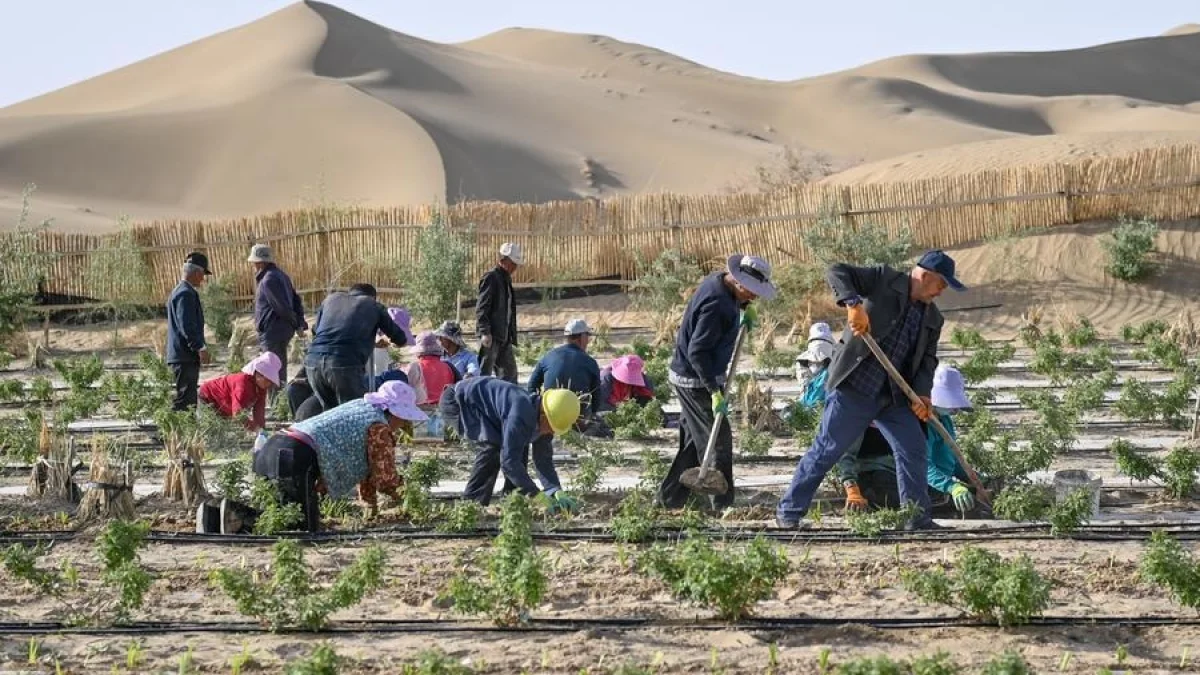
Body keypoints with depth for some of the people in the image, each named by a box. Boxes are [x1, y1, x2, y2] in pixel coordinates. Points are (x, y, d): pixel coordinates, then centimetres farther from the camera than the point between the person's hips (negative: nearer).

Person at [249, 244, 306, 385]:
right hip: (283, 331, 10)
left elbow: (282, 307, -19)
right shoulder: (281, 275, 15)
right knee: (280, 372, 16)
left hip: (273, 332, -10)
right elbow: (296, 300, 16)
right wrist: (300, 324, 9)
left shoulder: (269, 280, -16)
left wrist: (296, 324, -6)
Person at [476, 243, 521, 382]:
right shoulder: (491, 278, -9)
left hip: (504, 336, 9)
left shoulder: (506, 279, 19)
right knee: (485, 372, -7)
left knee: (509, 371, 9)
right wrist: (485, 332, -22)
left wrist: (512, 336, 19)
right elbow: (481, 308, -15)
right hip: (491, 336, -9)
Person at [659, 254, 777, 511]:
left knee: (693, 441, 17)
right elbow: (698, 351, -28)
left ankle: (669, 499, 23)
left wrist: (745, 307, 12)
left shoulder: (718, 280, 3)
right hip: (697, 380, -10)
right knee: (717, 441, -3)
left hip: (685, 375, 10)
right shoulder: (716, 304, -27)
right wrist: (715, 391, -29)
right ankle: (723, 505, 4)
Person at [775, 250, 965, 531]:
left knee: (914, 449, 0)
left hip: (894, 395, 6)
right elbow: (837, 272, -12)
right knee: (827, 450, -2)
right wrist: (853, 304, -31)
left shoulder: (933, 318, 13)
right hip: (853, 386, -6)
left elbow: (927, 359, 11)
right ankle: (788, 512, 8)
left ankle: (918, 519, 10)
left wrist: (922, 393, -8)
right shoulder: (884, 279, -4)